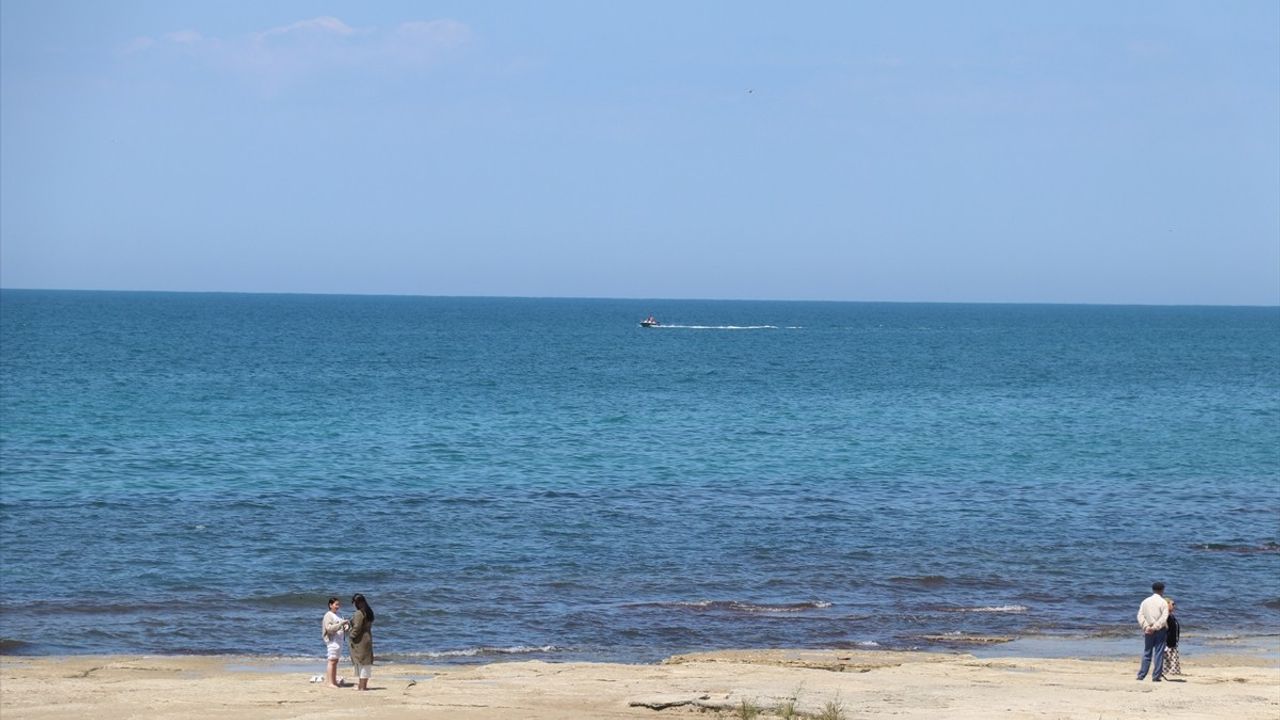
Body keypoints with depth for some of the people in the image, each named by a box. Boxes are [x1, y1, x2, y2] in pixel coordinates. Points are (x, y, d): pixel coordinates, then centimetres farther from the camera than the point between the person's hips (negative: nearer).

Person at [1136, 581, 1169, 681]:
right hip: (1160, 631, -3)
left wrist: (1146, 626, -8)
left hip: (1148, 631, 3)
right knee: (1159, 654, 1)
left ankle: (1141, 675, 8)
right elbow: (1164, 618, -15)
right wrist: (1155, 627, -14)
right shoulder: (1163, 602, -4)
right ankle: (1156, 676, -1)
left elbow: (1140, 616, -1)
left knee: (1146, 653, 10)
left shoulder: (1145, 602, 8)